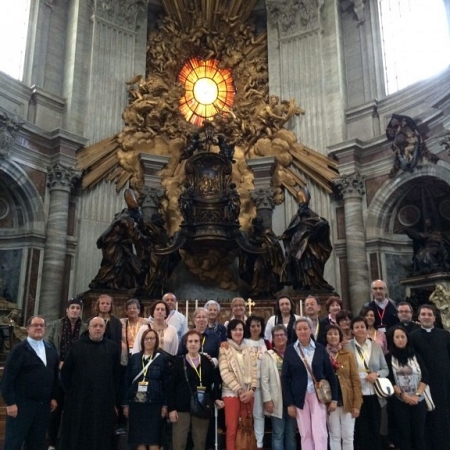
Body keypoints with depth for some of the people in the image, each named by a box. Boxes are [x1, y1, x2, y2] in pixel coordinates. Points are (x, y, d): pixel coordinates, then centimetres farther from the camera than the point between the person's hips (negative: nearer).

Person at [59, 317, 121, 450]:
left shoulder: (113, 348, 3)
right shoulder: (77, 346, 4)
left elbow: (117, 375, 2)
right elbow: (65, 371, 6)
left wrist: (116, 400, -1)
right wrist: (69, 392, 1)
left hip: (104, 401, 0)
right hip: (78, 400, 0)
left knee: (100, 437, 6)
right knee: (77, 436, 8)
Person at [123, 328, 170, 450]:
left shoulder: (162, 359, 1)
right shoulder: (134, 358, 5)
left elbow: (166, 384, 0)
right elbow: (127, 382, 6)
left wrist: (165, 405, -4)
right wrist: (125, 403, 3)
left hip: (154, 404, -2)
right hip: (136, 403, 2)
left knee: (153, 439, 0)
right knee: (139, 439, 6)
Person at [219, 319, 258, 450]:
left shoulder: (247, 349, 13)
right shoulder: (224, 348, -2)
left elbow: (253, 370, 8)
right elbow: (224, 373, -9)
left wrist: (252, 389, -7)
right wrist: (239, 391, -12)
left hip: (248, 393, 4)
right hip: (231, 393, -4)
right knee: (232, 429, -4)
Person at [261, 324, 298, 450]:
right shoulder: (268, 356, 2)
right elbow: (264, 380, -3)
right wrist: (267, 399, -10)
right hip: (277, 400, -2)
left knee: (291, 434, 10)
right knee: (278, 434, 2)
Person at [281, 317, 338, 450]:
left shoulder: (320, 349, 1)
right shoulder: (290, 350, -1)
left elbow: (331, 375, 4)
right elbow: (285, 378, -1)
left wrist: (334, 399, -1)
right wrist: (289, 403, -5)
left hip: (318, 396, 0)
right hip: (299, 398, 1)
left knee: (320, 433, -5)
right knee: (305, 434, 7)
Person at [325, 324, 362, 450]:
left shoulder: (349, 355, 2)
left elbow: (355, 380, 0)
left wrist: (357, 404, -6)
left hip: (348, 401, 0)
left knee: (348, 436, 5)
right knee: (335, 436, 6)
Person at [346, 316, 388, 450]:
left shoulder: (376, 346, 5)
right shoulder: (347, 347, -3)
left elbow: (386, 369, 7)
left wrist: (377, 374, -12)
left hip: (374, 394, 3)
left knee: (375, 429, 11)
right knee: (359, 429, 6)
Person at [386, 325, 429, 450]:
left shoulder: (415, 356, 8)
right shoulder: (389, 357, 1)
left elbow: (425, 376, 2)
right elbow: (389, 380, -4)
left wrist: (417, 395, -9)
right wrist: (403, 395, -12)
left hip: (418, 400, 2)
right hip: (399, 401, -2)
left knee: (419, 433, 2)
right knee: (404, 433, 2)